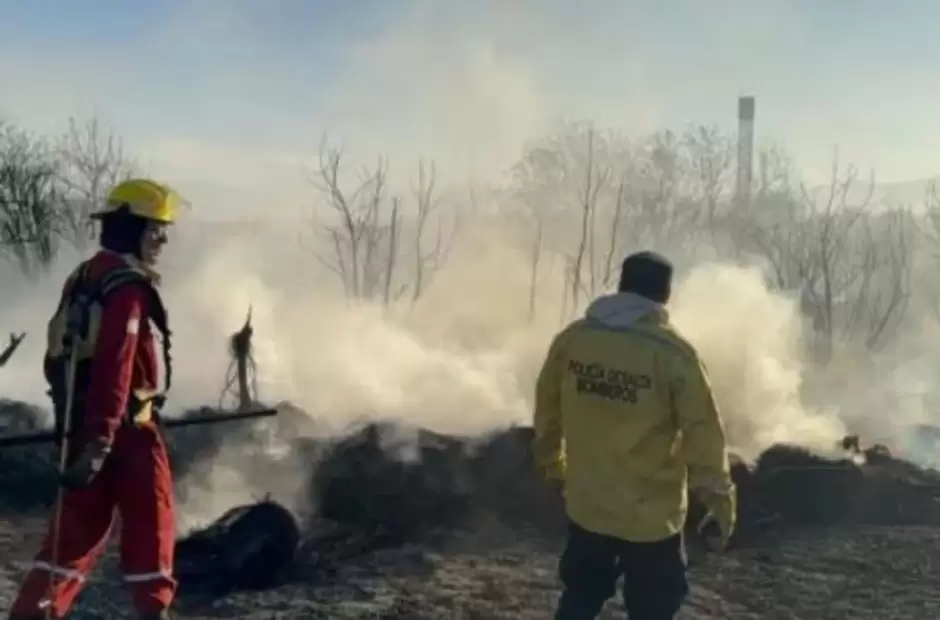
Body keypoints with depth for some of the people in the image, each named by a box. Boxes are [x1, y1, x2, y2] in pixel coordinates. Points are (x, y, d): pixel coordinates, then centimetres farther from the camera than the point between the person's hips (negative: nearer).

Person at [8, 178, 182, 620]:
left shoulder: (84, 279, 14)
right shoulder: (127, 287, -16)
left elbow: (57, 357, 18)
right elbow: (114, 365, -24)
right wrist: (100, 439, -26)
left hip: (78, 422, 9)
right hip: (125, 427, -9)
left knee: (78, 525, 14)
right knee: (151, 521, 4)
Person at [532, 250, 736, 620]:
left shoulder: (571, 339, -3)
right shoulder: (673, 352, -16)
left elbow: (548, 411, 7)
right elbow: (702, 432, -14)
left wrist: (551, 465, 22)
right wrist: (720, 499, -4)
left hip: (586, 506, 4)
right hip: (651, 515, -4)